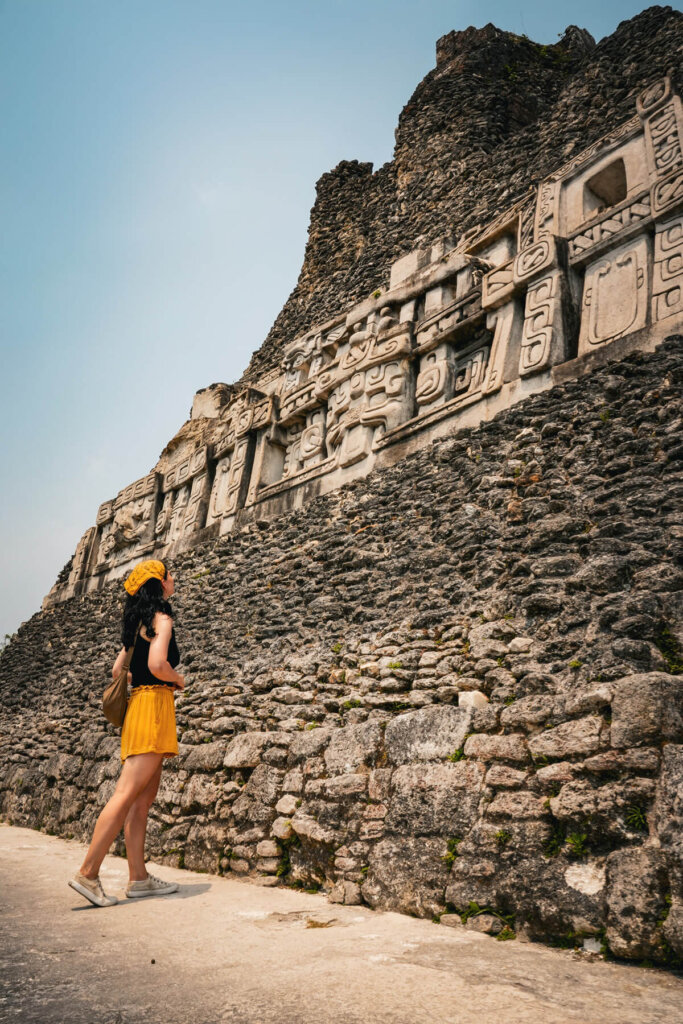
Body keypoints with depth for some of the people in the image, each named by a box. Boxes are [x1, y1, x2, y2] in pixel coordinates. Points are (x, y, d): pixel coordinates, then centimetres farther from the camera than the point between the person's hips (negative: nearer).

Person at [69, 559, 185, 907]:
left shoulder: (138, 622, 18)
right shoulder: (161, 618, -8)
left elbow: (118, 671, 23)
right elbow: (157, 665, -23)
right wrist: (179, 680, -4)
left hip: (138, 702, 9)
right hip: (154, 705, -9)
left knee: (144, 798, 9)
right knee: (127, 794, -8)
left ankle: (138, 878, 12)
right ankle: (88, 872, -6)